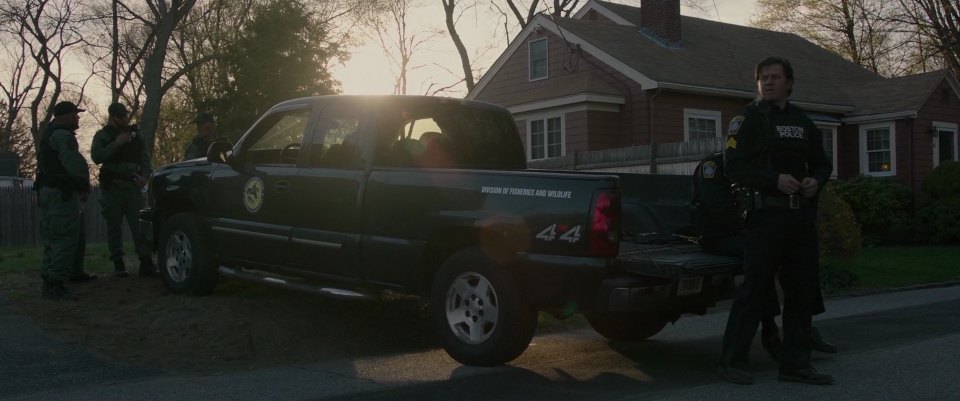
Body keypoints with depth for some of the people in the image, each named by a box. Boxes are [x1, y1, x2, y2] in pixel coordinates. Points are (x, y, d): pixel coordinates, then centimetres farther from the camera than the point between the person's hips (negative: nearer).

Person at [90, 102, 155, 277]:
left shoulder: (135, 134, 17)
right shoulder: (102, 135, 8)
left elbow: (145, 158, 17)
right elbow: (96, 157, -8)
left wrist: (144, 176, -1)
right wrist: (117, 143, -15)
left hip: (133, 185, 1)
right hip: (112, 186, -1)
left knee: (139, 224, -8)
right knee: (114, 226, -2)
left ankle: (146, 262, -12)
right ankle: (118, 264, 3)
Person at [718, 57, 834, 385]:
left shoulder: (802, 121, 18)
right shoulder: (748, 119, 0)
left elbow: (822, 163, 22)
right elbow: (734, 166, -10)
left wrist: (816, 180, -1)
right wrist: (775, 180, -20)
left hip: (801, 217, 6)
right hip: (765, 214, -6)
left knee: (802, 292, 8)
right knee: (755, 290, -6)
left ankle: (795, 365, 18)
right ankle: (732, 363, 4)